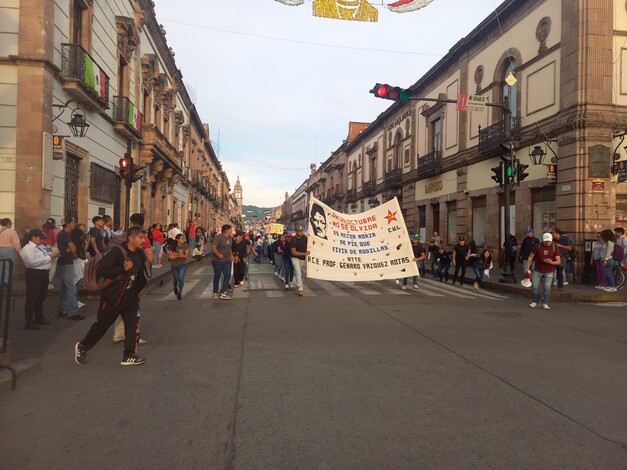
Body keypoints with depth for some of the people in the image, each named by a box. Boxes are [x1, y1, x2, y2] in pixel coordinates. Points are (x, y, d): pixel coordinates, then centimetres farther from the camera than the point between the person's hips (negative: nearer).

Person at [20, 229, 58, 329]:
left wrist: (52, 255, 2)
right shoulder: (28, 248, -13)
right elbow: (32, 262, -25)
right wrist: (48, 258, -20)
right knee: (32, 298, -1)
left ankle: (39, 317, 35)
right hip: (34, 274, -9)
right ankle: (29, 322, 7)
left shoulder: (41, 247, 15)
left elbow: (45, 257, 24)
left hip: (44, 273, 9)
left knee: (41, 297, 19)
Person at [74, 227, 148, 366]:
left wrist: (138, 290, 10)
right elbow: (101, 271, -26)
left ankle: (128, 355, 6)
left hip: (130, 297, 6)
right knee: (101, 325, 10)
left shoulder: (139, 255, 3)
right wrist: (123, 268, -29)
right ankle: (82, 346, 34)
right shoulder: (117, 252, -20)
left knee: (134, 324, -4)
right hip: (112, 296, -6)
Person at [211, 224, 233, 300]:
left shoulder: (229, 238, 7)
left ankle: (223, 293, 2)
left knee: (227, 275, -3)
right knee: (217, 276, 7)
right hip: (218, 260, -6)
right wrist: (218, 254, -38)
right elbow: (213, 247, -26)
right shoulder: (218, 237, -18)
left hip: (227, 260, 7)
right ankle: (215, 292, 24)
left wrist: (231, 255, 11)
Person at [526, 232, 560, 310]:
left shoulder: (555, 248, -10)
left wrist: (552, 262, -32)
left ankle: (545, 303, 6)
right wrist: (528, 268, -8)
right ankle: (535, 301, 21)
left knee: (547, 287, -9)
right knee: (535, 287, 0)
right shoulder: (538, 246, -9)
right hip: (537, 270, 1)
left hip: (549, 271, -1)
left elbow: (558, 261, -11)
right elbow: (530, 257, -2)